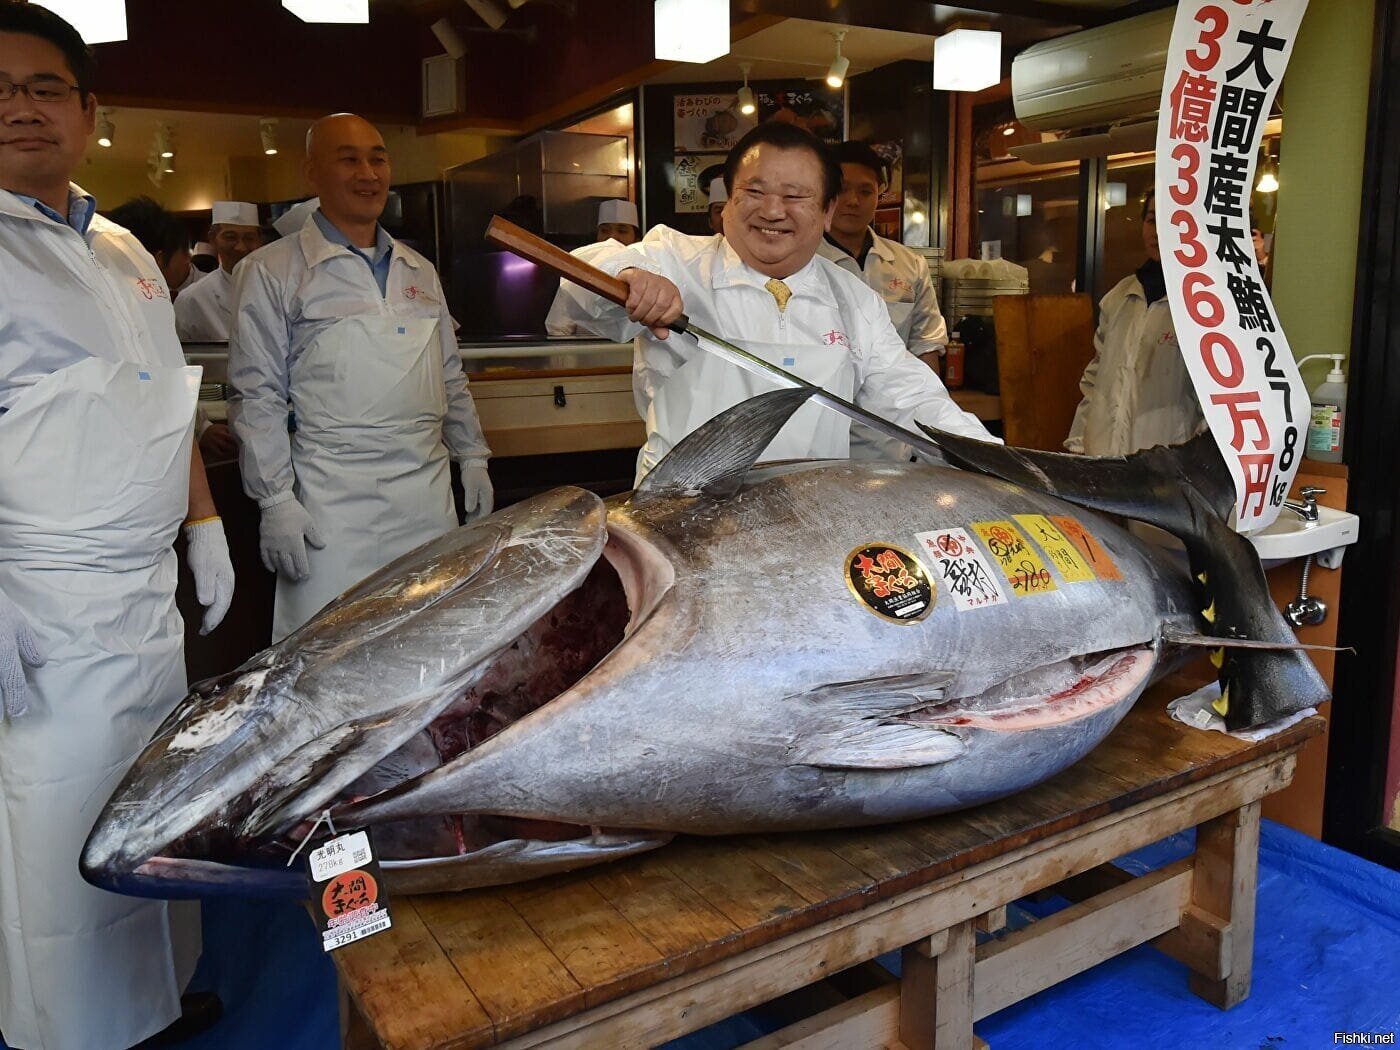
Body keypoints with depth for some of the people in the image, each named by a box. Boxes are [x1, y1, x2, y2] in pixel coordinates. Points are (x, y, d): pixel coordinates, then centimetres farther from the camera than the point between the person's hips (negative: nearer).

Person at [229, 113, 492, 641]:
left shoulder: (419, 270, 16)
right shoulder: (271, 271, 0)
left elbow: (450, 376, 22)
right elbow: (257, 397, -3)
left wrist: (473, 457, 17)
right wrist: (275, 500, -8)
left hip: (429, 497, 5)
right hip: (334, 504, -5)